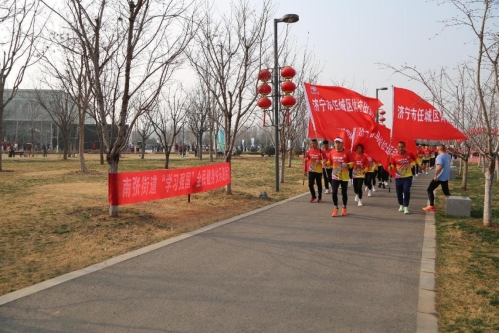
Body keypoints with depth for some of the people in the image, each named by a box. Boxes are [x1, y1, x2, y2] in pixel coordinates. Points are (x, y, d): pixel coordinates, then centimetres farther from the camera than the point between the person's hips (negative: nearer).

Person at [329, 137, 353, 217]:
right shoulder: (332, 152, 1)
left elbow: (352, 162, -4)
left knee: (344, 193, 9)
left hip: (344, 176, -2)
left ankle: (344, 208, 28)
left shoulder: (346, 153, -9)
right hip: (334, 176, 2)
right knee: (334, 192, -4)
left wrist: (348, 165, -20)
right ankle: (335, 208, 13)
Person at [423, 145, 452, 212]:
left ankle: (432, 206, -8)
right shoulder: (449, 156, 9)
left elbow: (440, 167, -29)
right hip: (446, 177, 8)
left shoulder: (439, 156, -16)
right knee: (446, 192, 18)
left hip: (439, 177, -8)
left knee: (429, 190, 0)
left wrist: (435, 175, -25)